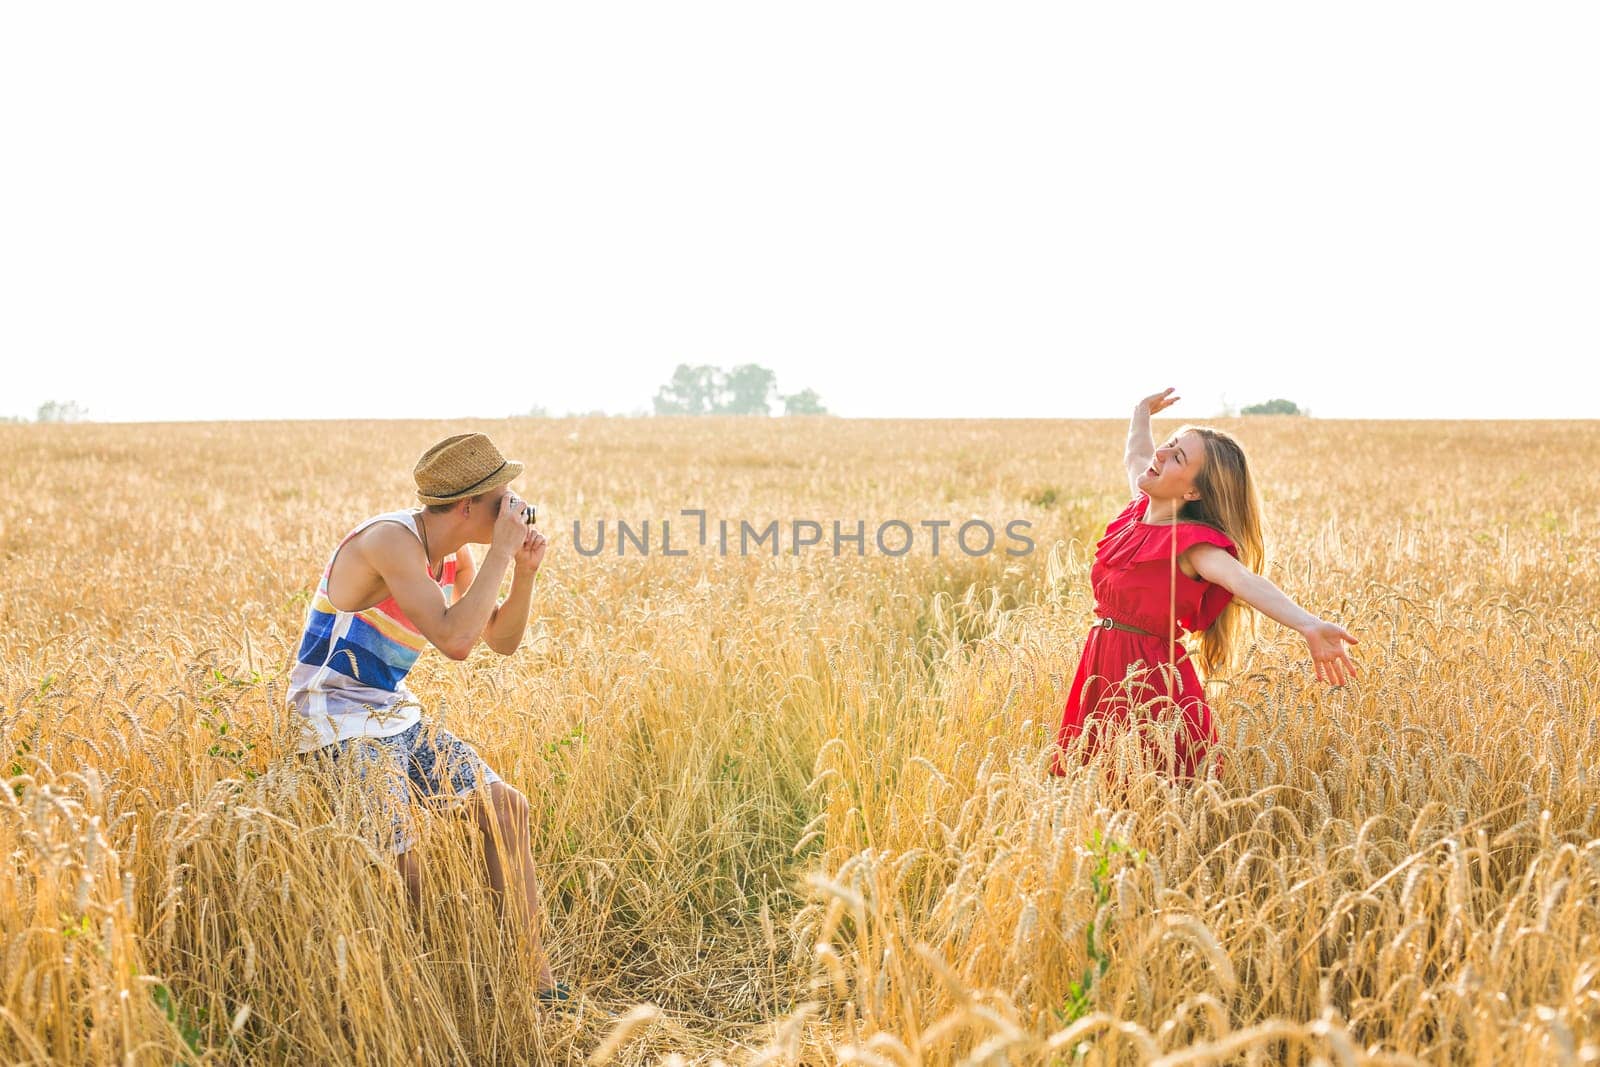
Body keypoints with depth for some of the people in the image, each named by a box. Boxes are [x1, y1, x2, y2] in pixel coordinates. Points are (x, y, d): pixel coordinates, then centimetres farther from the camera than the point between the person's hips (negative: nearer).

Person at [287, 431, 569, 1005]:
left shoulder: (455, 558, 4)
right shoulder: (392, 539, -24)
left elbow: (502, 640, 12)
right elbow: (455, 640, -35)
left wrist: (524, 571, -4)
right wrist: (501, 550, -27)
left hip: (396, 715, 9)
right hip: (341, 721, -9)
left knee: (508, 808, 2)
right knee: (399, 871, -18)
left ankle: (534, 974, 10)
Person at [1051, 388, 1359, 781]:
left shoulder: (1189, 541, -17)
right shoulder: (1139, 511, 3)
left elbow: (1243, 579, -36)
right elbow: (1135, 457, 26)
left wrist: (1308, 625, -51)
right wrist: (1143, 413, 43)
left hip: (1149, 674, -7)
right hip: (1101, 666, 7)